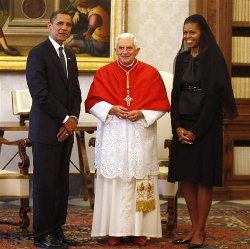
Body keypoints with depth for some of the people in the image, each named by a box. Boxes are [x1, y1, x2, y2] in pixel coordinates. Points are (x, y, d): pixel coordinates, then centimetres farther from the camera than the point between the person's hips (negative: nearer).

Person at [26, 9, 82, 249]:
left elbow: (75, 92, 15)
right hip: (46, 129, -7)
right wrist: (66, 118, -11)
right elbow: (40, 93, -14)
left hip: (66, 129, 7)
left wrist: (73, 119, -2)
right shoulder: (38, 53, -7)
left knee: (61, 183, 8)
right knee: (45, 183, -3)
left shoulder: (70, 56, 17)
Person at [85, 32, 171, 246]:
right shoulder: (104, 73, 5)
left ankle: (139, 229, 8)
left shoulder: (151, 73, 3)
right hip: (113, 136, 0)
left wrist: (142, 113, -13)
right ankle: (115, 229, 6)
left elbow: (161, 104, 3)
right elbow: (92, 102, 3)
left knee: (140, 179, 1)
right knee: (114, 180, 0)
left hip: (141, 136, 0)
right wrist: (111, 109, -14)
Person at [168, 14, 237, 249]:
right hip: (183, 125, 6)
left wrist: (196, 131, -14)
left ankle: (200, 230, 5)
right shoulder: (182, 58, 11)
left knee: (203, 178, -1)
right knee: (186, 176, 6)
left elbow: (214, 97, -12)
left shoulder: (213, 59, -7)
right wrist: (178, 126, -3)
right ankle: (194, 227, 15)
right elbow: (175, 93, 10)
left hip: (205, 125, -6)